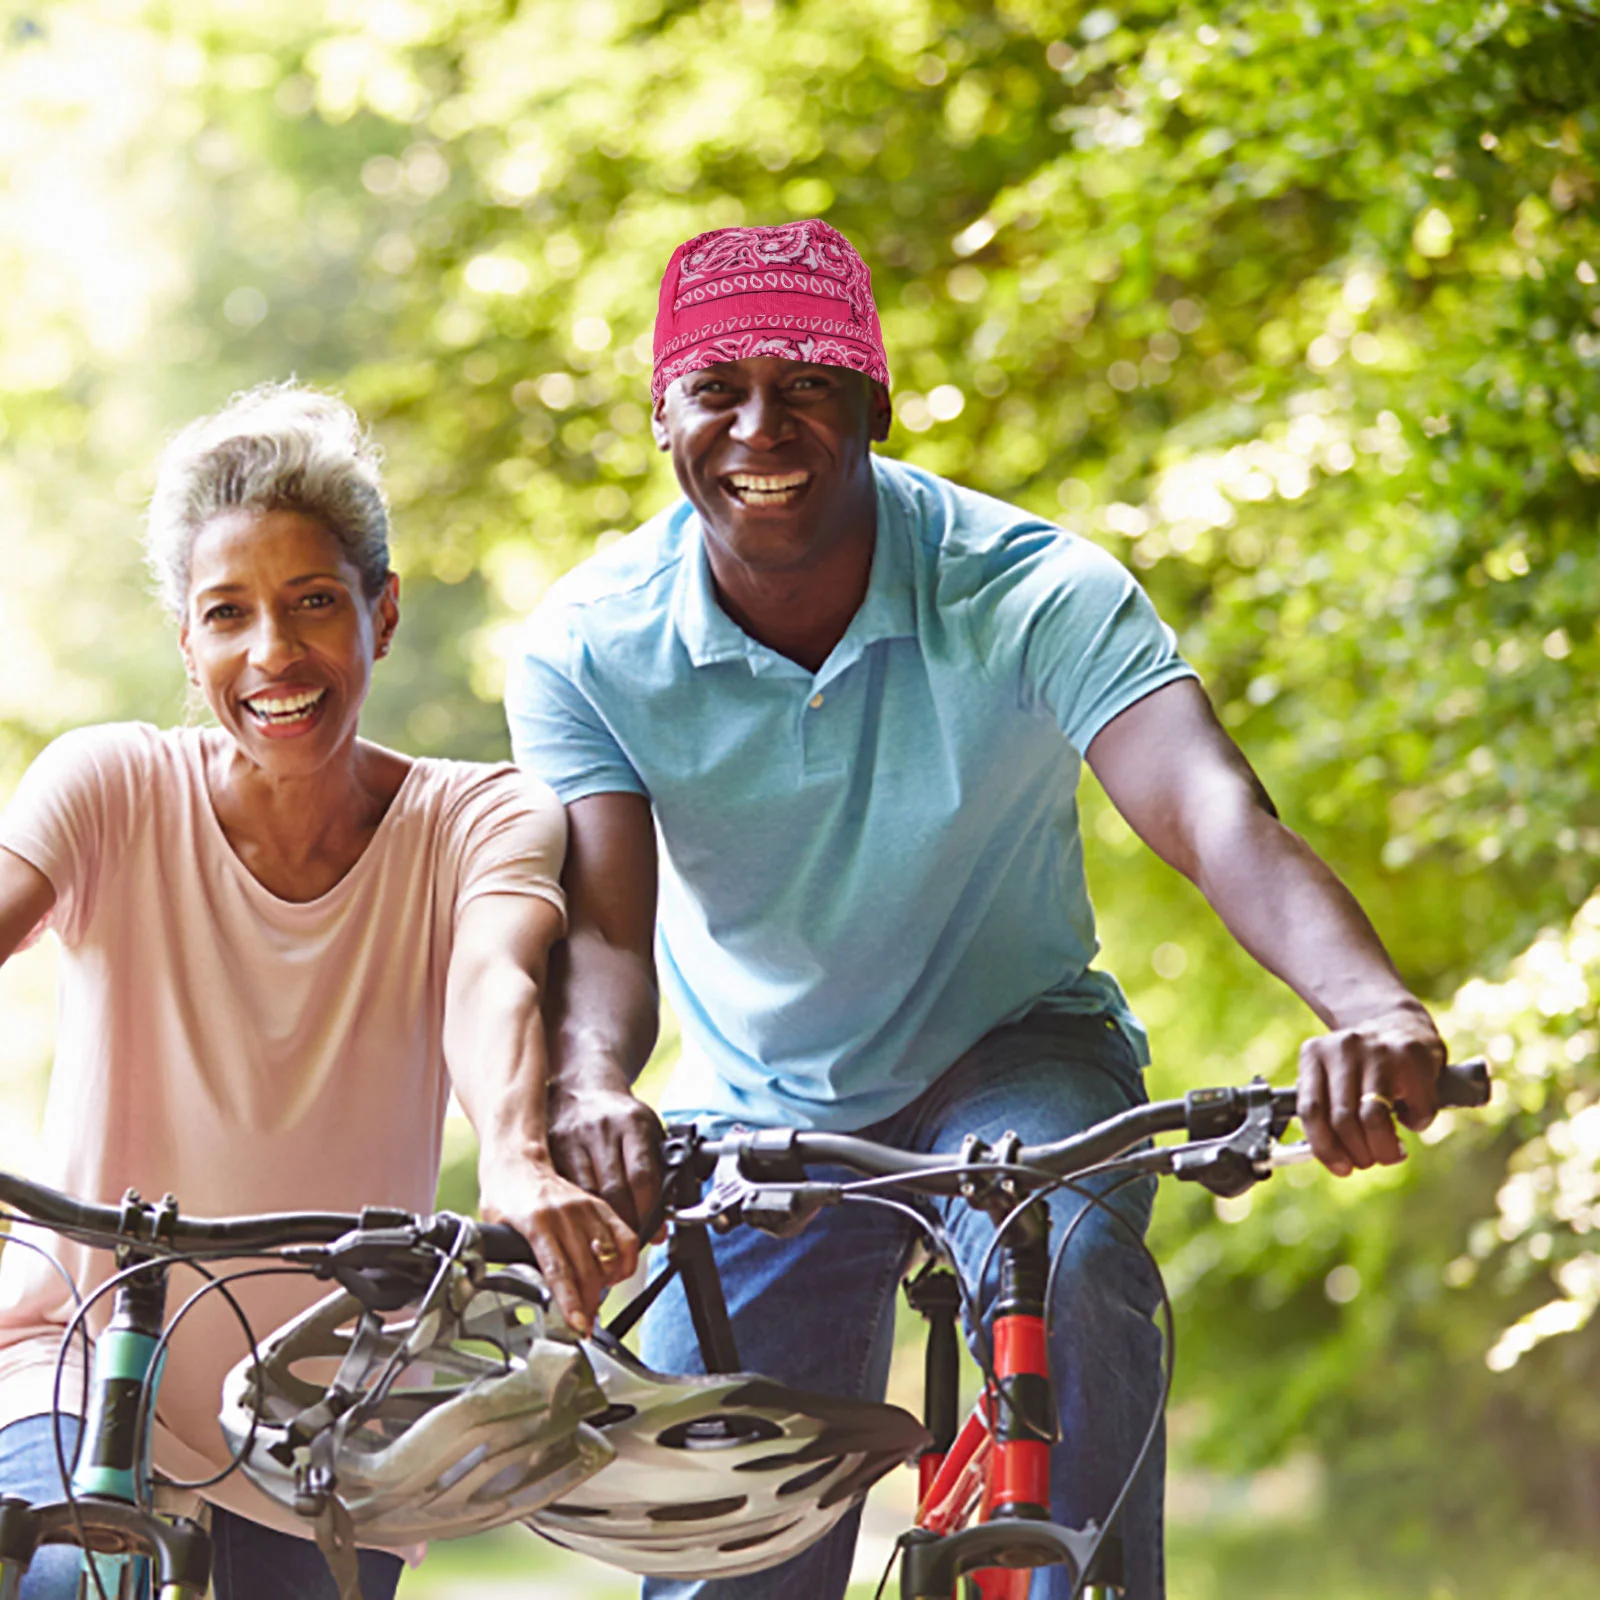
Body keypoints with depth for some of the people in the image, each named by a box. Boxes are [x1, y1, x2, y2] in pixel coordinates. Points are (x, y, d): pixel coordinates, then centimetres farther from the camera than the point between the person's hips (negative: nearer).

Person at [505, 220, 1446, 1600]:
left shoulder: (1033, 592, -24)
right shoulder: (589, 647, -17)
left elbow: (1217, 812, -38)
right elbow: (602, 919, -28)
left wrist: (1372, 1005, -59)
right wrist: (588, 1087, -53)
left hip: (1009, 1052, -2)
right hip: (759, 1107, 2)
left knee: (1066, 1271, -35)